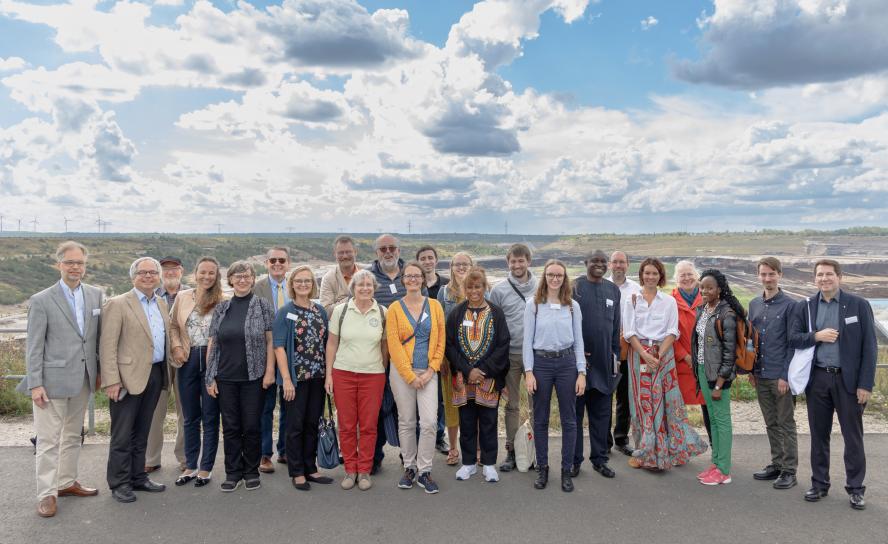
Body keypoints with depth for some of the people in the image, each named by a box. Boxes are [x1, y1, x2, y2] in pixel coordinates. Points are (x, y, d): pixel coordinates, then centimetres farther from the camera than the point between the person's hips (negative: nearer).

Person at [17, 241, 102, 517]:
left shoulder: (95, 295, 5)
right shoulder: (41, 300, -6)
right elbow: (34, 347, -7)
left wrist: (101, 370, 8)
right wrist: (35, 384, -11)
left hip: (83, 378, 5)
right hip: (53, 379, -4)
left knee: (73, 435, 17)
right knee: (48, 440, 2)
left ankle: (67, 482, 30)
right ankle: (47, 494, 12)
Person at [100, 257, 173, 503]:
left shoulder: (161, 303, 13)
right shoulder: (118, 304, -8)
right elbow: (107, 346, -12)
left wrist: (170, 364, 12)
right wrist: (111, 381, -18)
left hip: (155, 374, 6)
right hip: (129, 376, -6)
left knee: (141, 433, 16)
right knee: (122, 435, 4)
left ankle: (138, 477, 27)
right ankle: (119, 483, 16)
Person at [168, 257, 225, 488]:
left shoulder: (223, 301, -5)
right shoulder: (182, 297, 6)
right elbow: (173, 325, 13)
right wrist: (176, 347, -1)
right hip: (188, 361, 3)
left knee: (210, 417, 6)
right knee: (190, 417, 14)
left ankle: (206, 468, 18)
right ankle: (190, 466, 26)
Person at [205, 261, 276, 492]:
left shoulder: (263, 306, -1)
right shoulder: (221, 308, 7)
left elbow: (270, 341, -2)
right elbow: (212, 344, 7)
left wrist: (270, 371, -9)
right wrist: (210, 377, 3)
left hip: (254, 377, -2)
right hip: (226, 378, 3)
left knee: (252, 426, 5)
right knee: (230, 427, 8)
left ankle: (251, 471, 21)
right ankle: (233, 473, 22)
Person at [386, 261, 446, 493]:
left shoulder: (434, 306, 4)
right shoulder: (395, 308, 0)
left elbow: (440, 341, 4)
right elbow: (394, 345, -4)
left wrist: (431, 371, -5)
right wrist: (410, 376, -8)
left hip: (428, 373, 1)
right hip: (402, 373, 0)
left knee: (429, 422, -7)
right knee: (406, 422, 8)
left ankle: (424, 472, 6)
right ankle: (409, 467, 23)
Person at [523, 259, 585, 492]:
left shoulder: (573, 306, 5)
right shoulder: (533, 304, 0)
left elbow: (578, 341, 6)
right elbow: (528, 340, -1)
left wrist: (581, 372, -1)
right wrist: (528, 372, -7)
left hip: (566, 362, 1)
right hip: (541, 362, -1)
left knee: (569, 419, 6)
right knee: (540, 419, 8)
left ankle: (566, 471, 18)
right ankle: (542, 469, 22)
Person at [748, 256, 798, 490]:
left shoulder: (789, 305, -8)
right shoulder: (754, 304, 9)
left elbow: (793, 343, -10)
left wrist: (786, 375, -13)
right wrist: (751, 370, 9)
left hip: (781, 376, -5)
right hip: (761, 375, 6)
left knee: (786, 424, 4)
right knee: (771, 423, 15)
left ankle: (789, 470, 14)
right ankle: (776, 464, 27)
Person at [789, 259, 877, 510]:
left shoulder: (858, 305, -3)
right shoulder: (804, 306, 4)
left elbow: (869, 346, -4)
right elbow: (794, 338, 3)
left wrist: (865, 384, -9)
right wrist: (816, 336, -15)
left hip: (848, 379, -2)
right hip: (817, 379, 2)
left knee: (853, 436, 6)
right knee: (819, 435, 11)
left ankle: (856, 489, 18)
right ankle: (819, 484, 23)